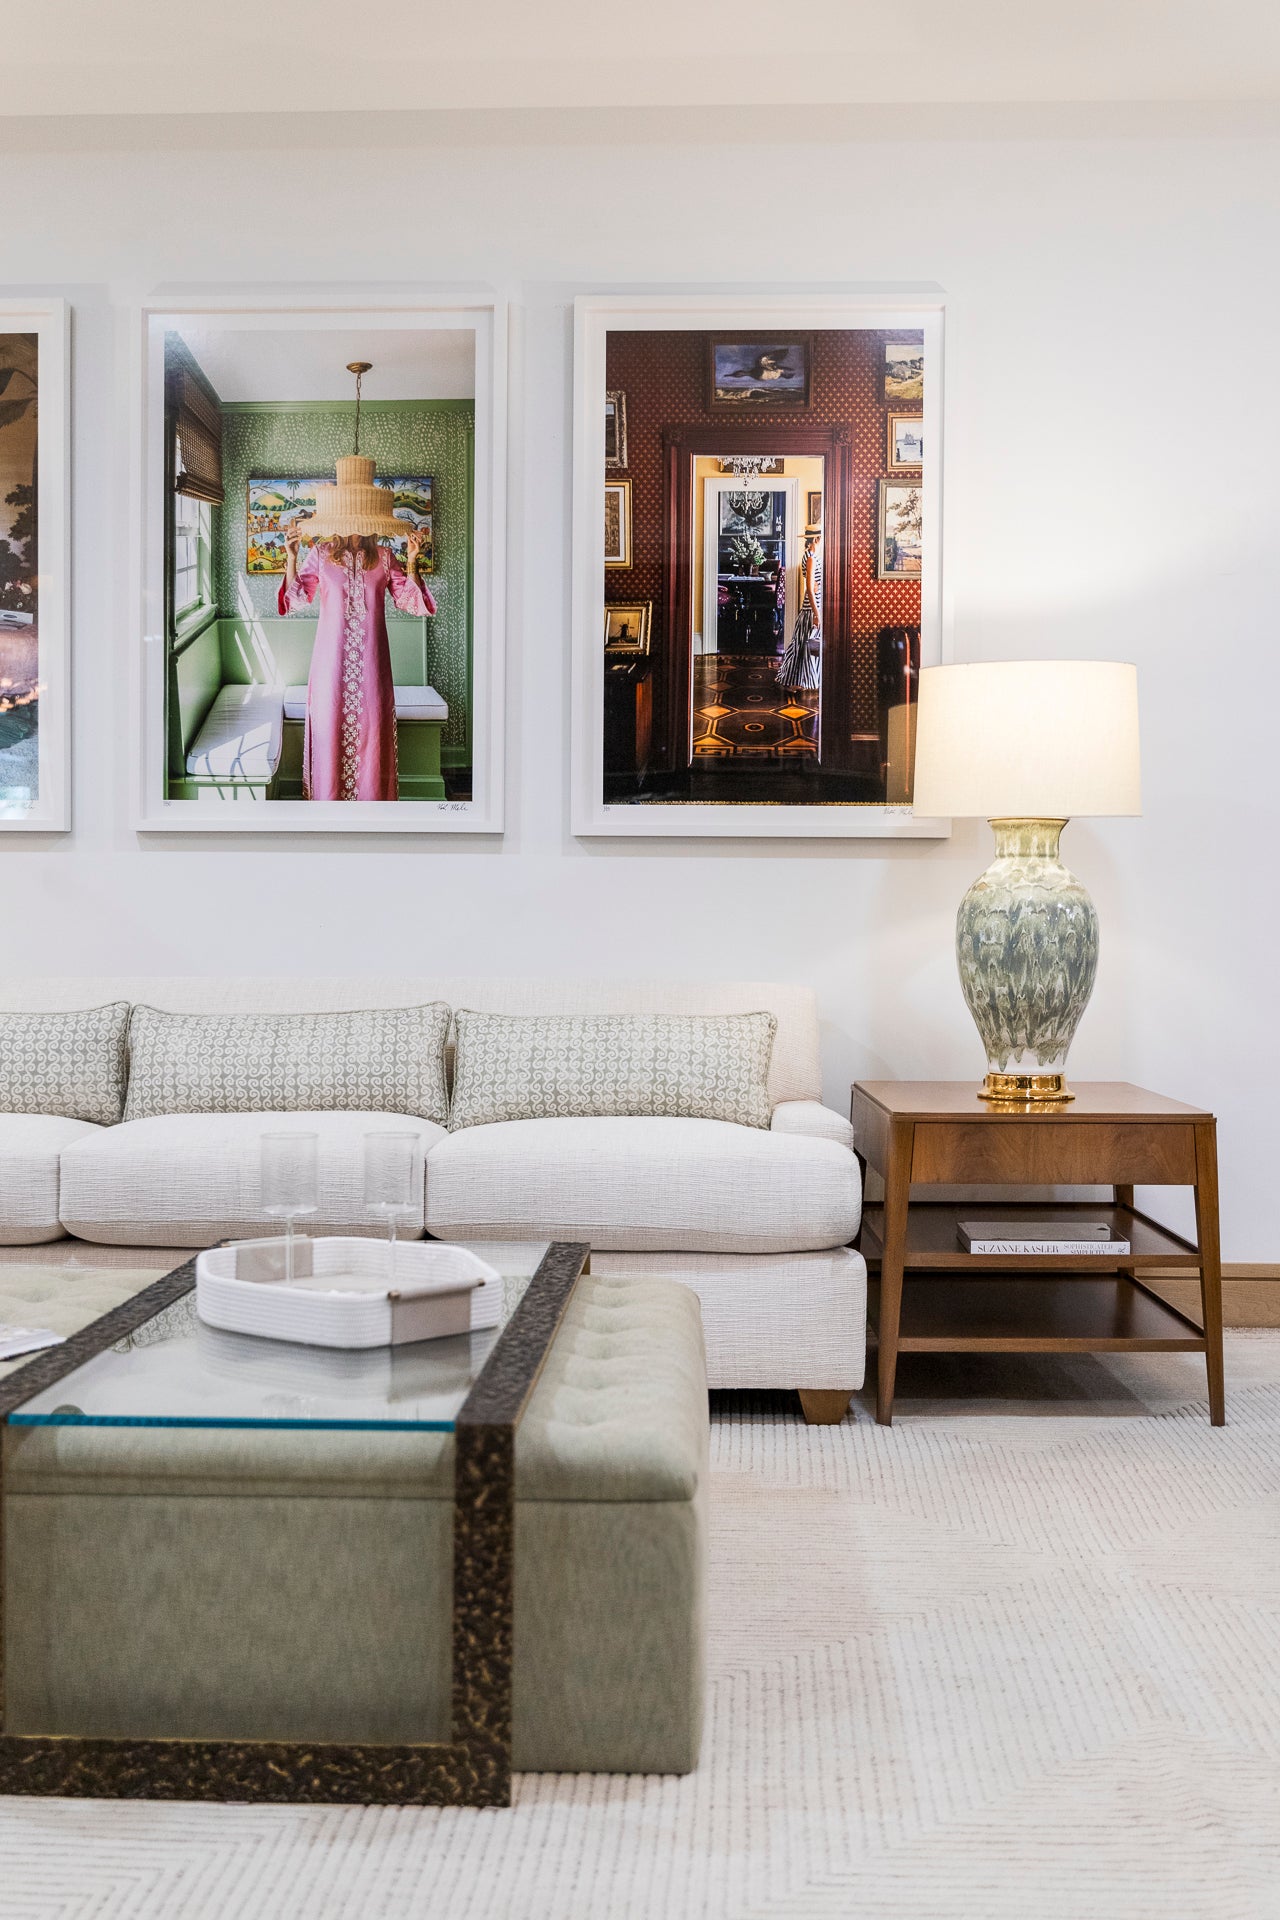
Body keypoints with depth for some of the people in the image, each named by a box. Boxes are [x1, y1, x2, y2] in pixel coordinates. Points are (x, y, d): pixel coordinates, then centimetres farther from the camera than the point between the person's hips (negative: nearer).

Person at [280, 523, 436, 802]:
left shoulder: (383, 557, 6)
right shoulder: (320, 554, 3)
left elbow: (408, 600, 5)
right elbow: (296, 598, 1)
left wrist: (411, 562, -7)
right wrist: (291, 558, -10)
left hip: (370, 660, 1)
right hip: (332, 658, -1)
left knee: (372, 727, 3)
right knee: (330, 726, 2)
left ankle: (373, 797, 12)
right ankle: (328, 796, 12)